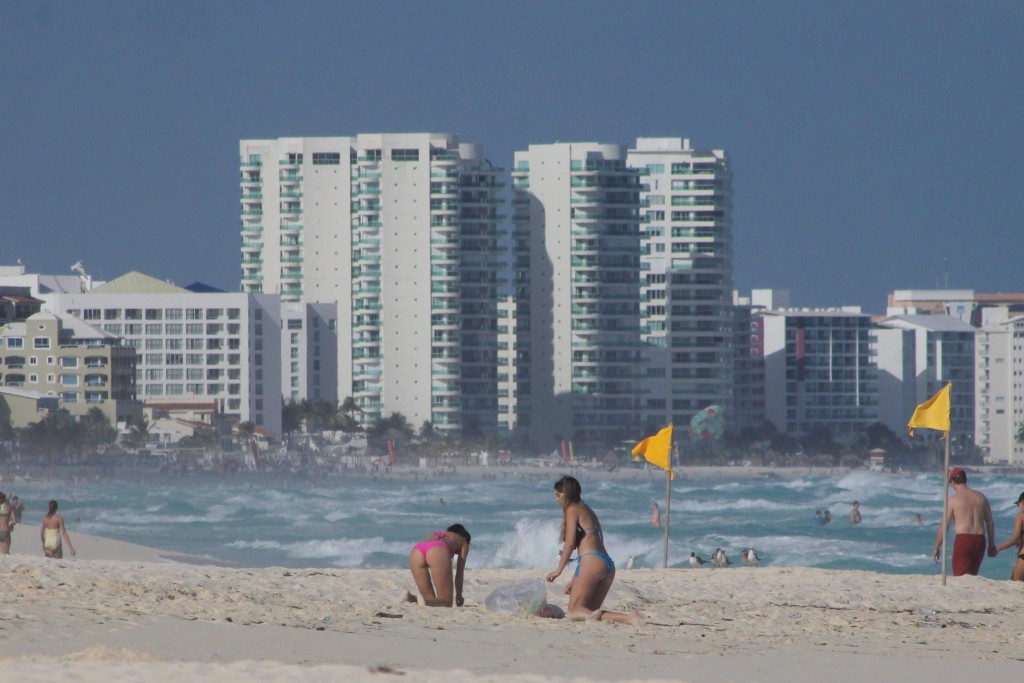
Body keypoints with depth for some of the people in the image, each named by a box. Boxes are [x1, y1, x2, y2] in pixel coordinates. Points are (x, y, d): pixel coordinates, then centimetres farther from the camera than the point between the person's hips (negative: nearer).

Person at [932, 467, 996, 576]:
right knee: (972, 575, 17)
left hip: (963, 539, -5)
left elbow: (944, 526, -4)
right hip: (980, 540, 5)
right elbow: (990, 522, 13)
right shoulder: (981, 497, 11)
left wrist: (936, 548, 3)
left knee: (960, 576, -2)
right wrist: (991, 545, 20)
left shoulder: (953, 499, -4)